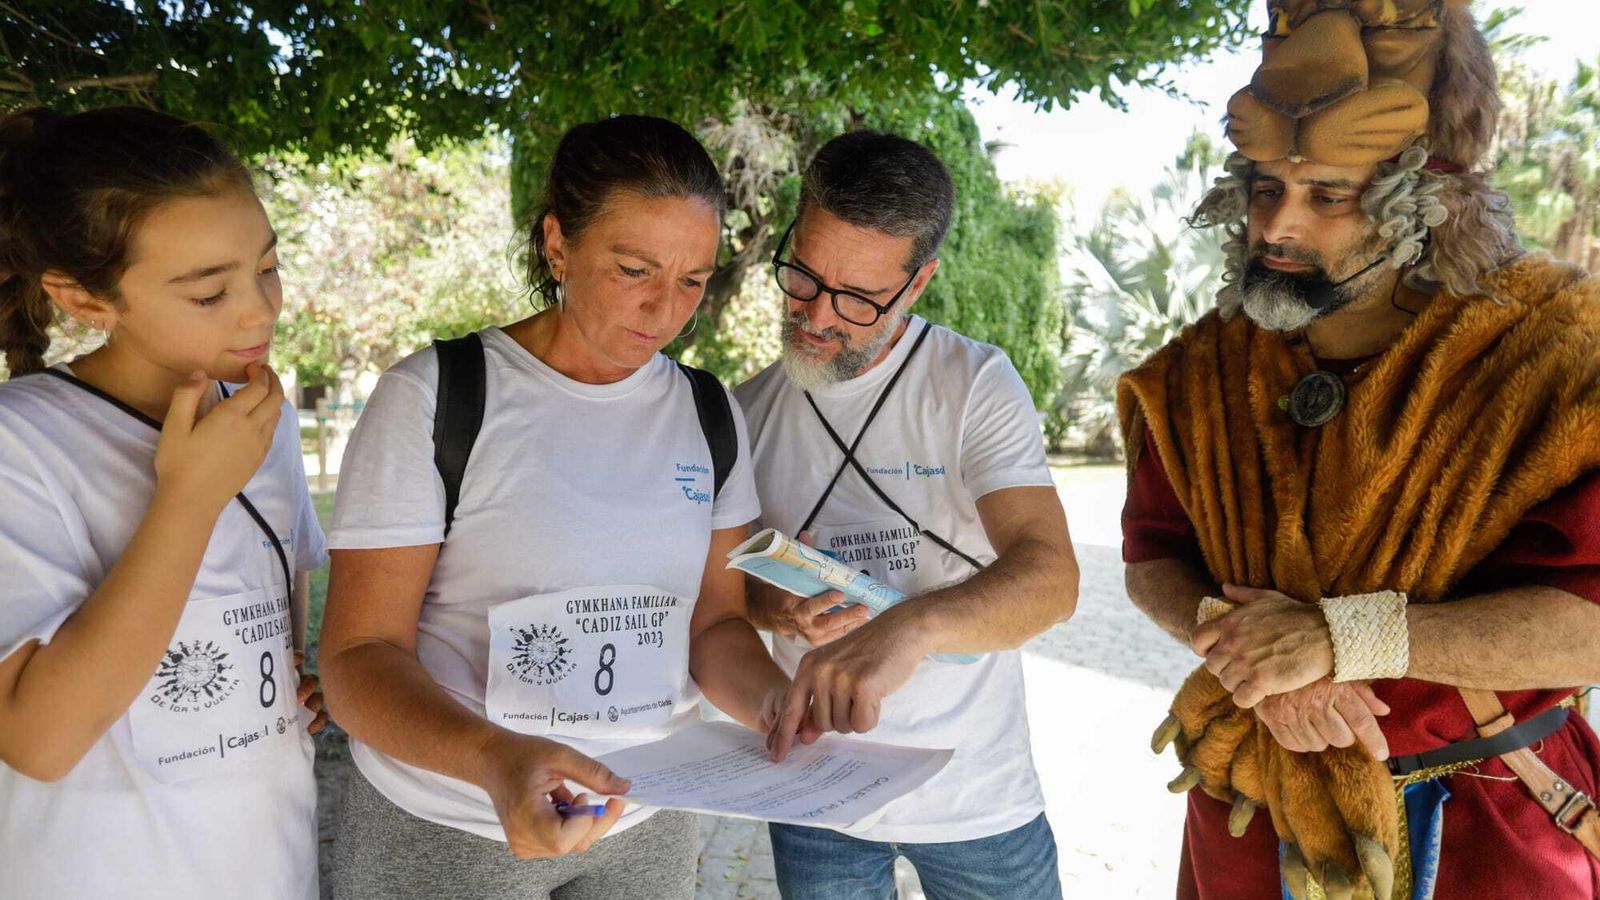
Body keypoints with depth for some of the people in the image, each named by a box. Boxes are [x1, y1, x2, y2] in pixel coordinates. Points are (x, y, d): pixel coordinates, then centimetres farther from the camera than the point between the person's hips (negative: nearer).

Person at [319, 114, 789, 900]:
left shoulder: (710, 416, -1)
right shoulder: (433, 399, -14)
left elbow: (715, 622, 3)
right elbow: (359, 658, -14)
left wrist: (776, 700, -18)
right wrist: (492, 755, -32)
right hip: (442, 833, -3)